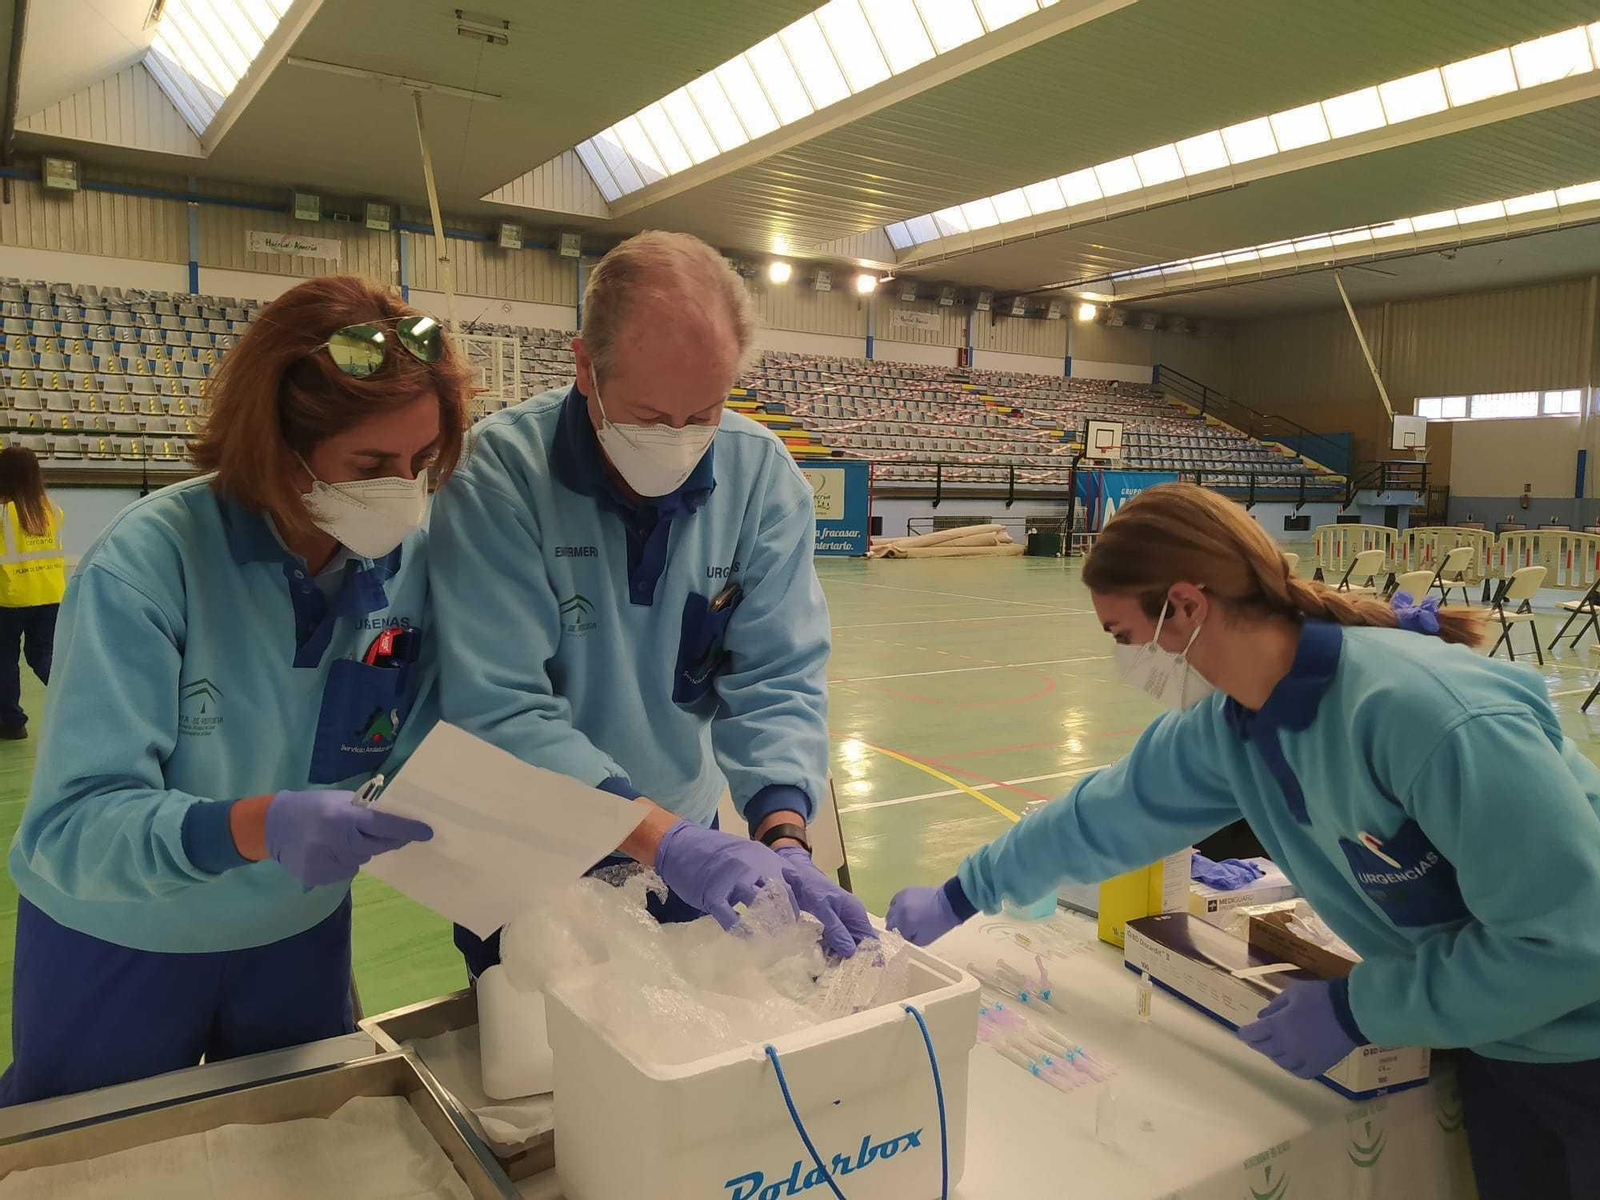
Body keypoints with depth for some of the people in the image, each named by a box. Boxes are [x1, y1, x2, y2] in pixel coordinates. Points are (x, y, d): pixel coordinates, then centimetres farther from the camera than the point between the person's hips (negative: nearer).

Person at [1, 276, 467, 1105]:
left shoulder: (413, 560, -14)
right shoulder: (146, 563, -27)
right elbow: (72, 824, -31)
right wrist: (258, 825, -47)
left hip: (300, 938, 3)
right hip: (116, 951, -3)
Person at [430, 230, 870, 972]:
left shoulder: (763, 477, -12)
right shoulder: (500, 474, -23)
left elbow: (778, 680, -13)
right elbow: (498, 712, -28)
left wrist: (783, 837, -30)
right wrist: (666, 838, -37)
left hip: (687, 852, 3)